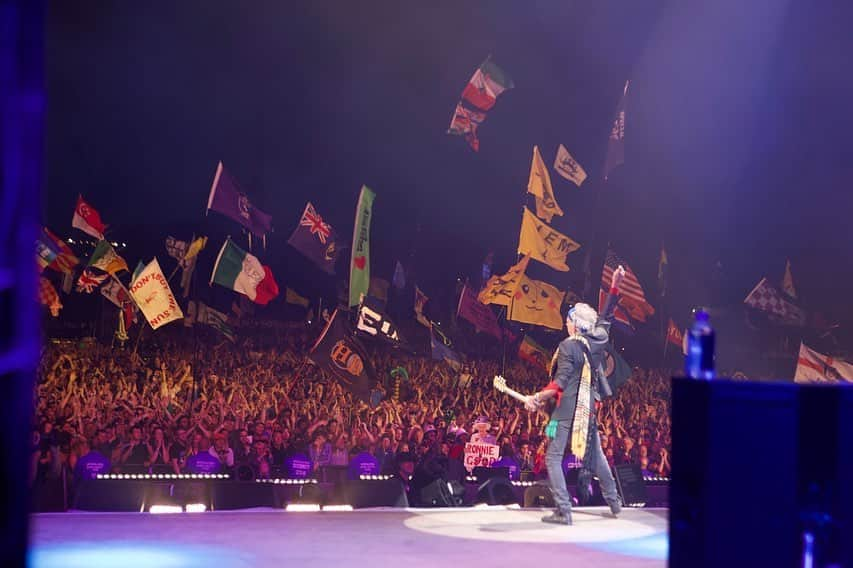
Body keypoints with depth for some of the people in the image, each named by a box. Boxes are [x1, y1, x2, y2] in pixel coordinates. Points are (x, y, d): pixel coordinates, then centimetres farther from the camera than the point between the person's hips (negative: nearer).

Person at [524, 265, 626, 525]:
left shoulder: (568, 346, -13)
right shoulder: (597, 342, 4)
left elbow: (560, 384, -19)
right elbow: (606, 316, 18)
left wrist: (538, 399, -15)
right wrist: (615, 286, 21)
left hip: (567, 409, -7)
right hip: (588, 410, 7)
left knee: (553, 458, -3)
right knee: (596, 455, 22)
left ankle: (563, 511, -10)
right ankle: (614, 501, 32)